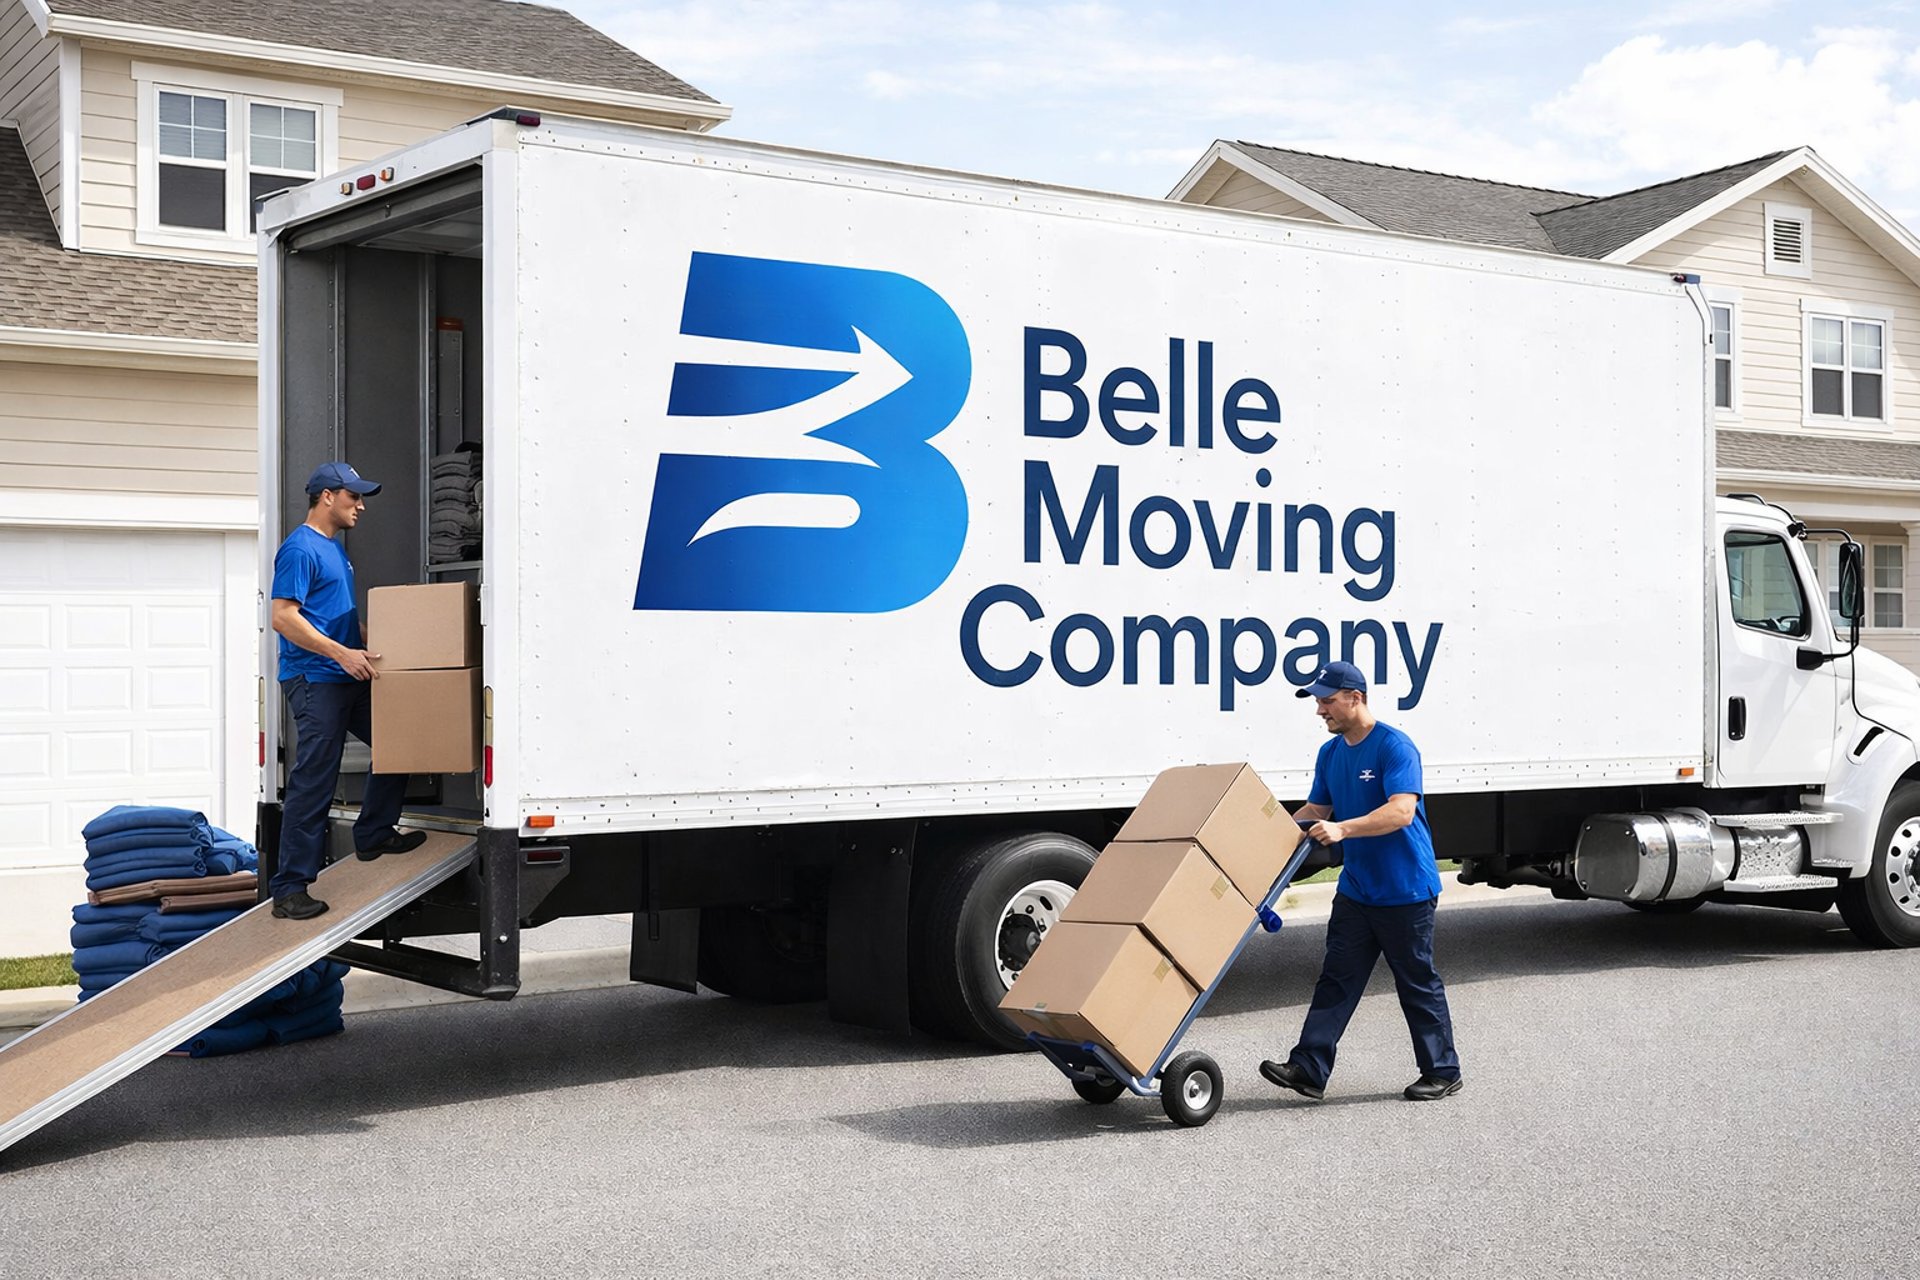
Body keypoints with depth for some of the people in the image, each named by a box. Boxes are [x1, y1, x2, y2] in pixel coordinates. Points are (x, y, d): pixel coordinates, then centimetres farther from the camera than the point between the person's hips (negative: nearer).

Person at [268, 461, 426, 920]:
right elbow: (284, 617, -20)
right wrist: (342, 654, -24)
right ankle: (289, 890, -5)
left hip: (349, 677, 10)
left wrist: (369, 646, 16)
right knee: (313, 784, -9)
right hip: (314, 680, -10)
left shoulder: (334, 549, 18)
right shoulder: (300, 548, -12)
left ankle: (374, 835, 27)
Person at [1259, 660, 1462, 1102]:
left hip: (1405, 891, -7)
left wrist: (1342, 829, -38)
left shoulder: (1395, 747, -17)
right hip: (1356, 889, 7)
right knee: (1337, 980, 2)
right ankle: (1309, 1069, 0)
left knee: (1418, 983, 4)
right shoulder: (1331, 753, 8)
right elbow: (1316, 810, 18)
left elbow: (1401, 811, -29)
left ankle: (1442, 1072, 17)